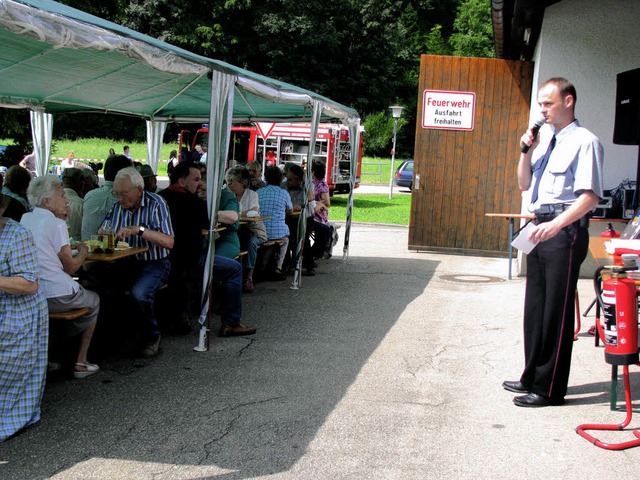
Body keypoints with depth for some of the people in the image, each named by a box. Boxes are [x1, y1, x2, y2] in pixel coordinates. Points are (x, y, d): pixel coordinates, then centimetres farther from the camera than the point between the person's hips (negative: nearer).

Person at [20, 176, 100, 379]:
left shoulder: (25, 219, 7)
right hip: (56, 297, -7)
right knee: (93, 301, 22)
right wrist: (83, 252, 9)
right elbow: (70, 268, -10)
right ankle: (80, 362, 19)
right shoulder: (56, 224, -13)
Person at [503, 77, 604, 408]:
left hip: (565, 232, -8)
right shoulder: (545, 139, 15)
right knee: (535, 307, 15)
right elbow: (524, 185, 19)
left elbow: (591, 195, -18)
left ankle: (550, 389, 6)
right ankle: (533, 377, 28)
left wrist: (556, 224, -28)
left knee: (556, 311, -3)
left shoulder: (584, 141, -10)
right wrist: (526, 151, 4)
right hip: (541, 228, 8)